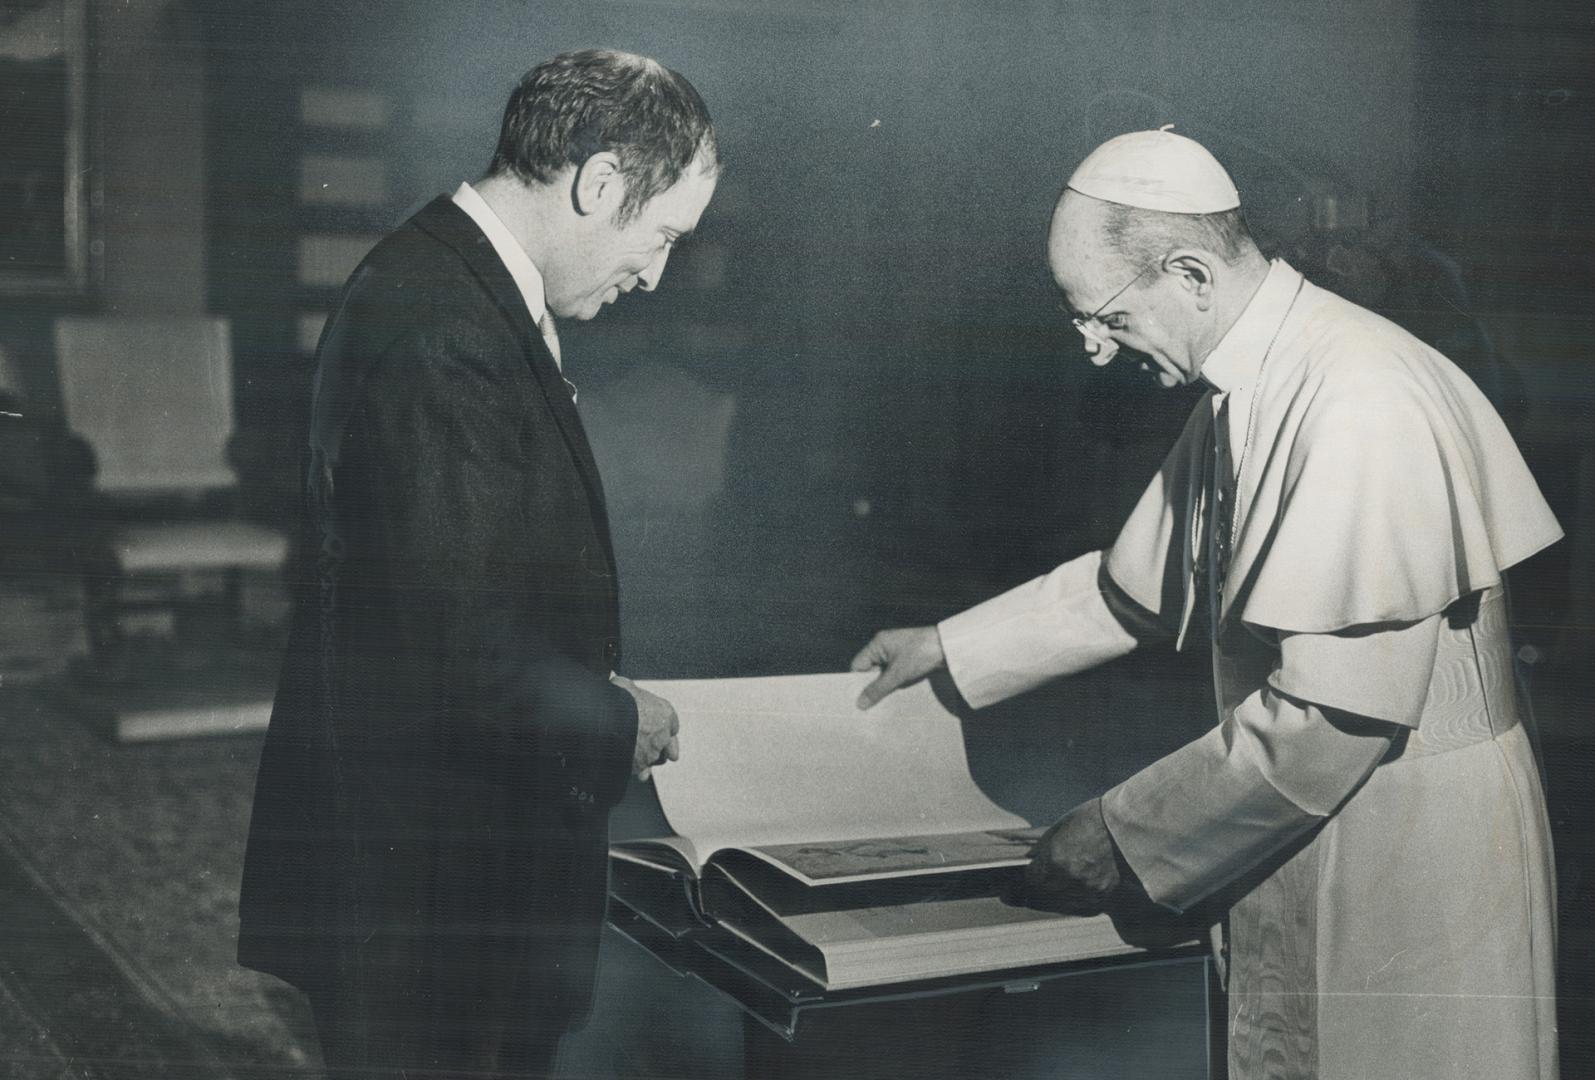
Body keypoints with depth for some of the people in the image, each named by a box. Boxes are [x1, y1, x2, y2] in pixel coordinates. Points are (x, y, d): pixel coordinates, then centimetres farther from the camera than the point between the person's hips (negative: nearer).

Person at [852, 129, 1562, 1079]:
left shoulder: (1361, 407, -24)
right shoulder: (1244, 392, 7)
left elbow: (1330, 720, -27)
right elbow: (1138, 584, 21)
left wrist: (1121, 835, -17)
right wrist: (950, 647, 21)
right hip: (1298, 867, 9)